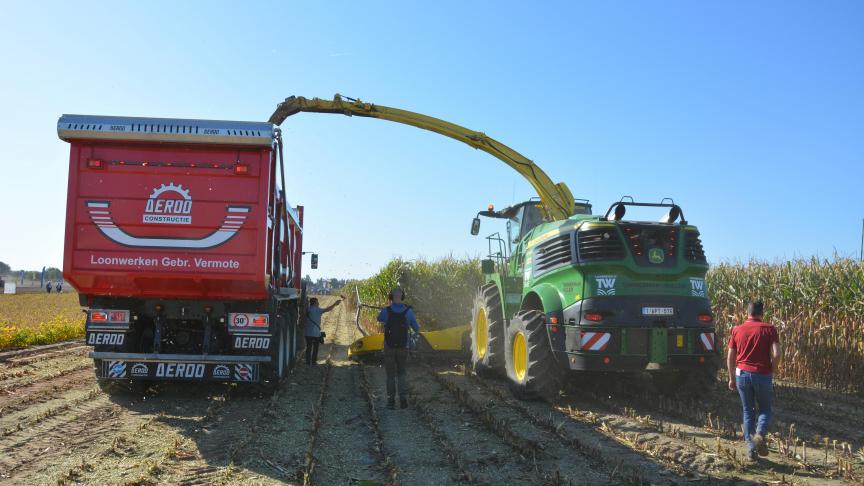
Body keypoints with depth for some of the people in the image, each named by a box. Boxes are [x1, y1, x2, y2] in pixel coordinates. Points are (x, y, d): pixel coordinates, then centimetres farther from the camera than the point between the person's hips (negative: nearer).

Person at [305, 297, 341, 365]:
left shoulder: (307, 310, 3)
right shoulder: (317, 310, -12)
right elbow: (327, 310, -17)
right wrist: (335, 304, -6)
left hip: (308, 333, 4)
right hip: (316, 333, -4)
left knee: (308, 347, 11)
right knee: (315, 348, 7)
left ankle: (308, 361, 11)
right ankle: (313, 361, 9)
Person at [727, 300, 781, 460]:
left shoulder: (737, 330, 5)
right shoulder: (769, 329, -3)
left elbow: (730, 358, 7)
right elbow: (776, 354, -13)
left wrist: (732, 378, 16)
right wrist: (771, 370, 4)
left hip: (742, 374, 2)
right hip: (762, 375, -2)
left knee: (748, 411, 13)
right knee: (765, 409, 15)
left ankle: (750, 447, 9)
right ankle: (760, 434, -13)